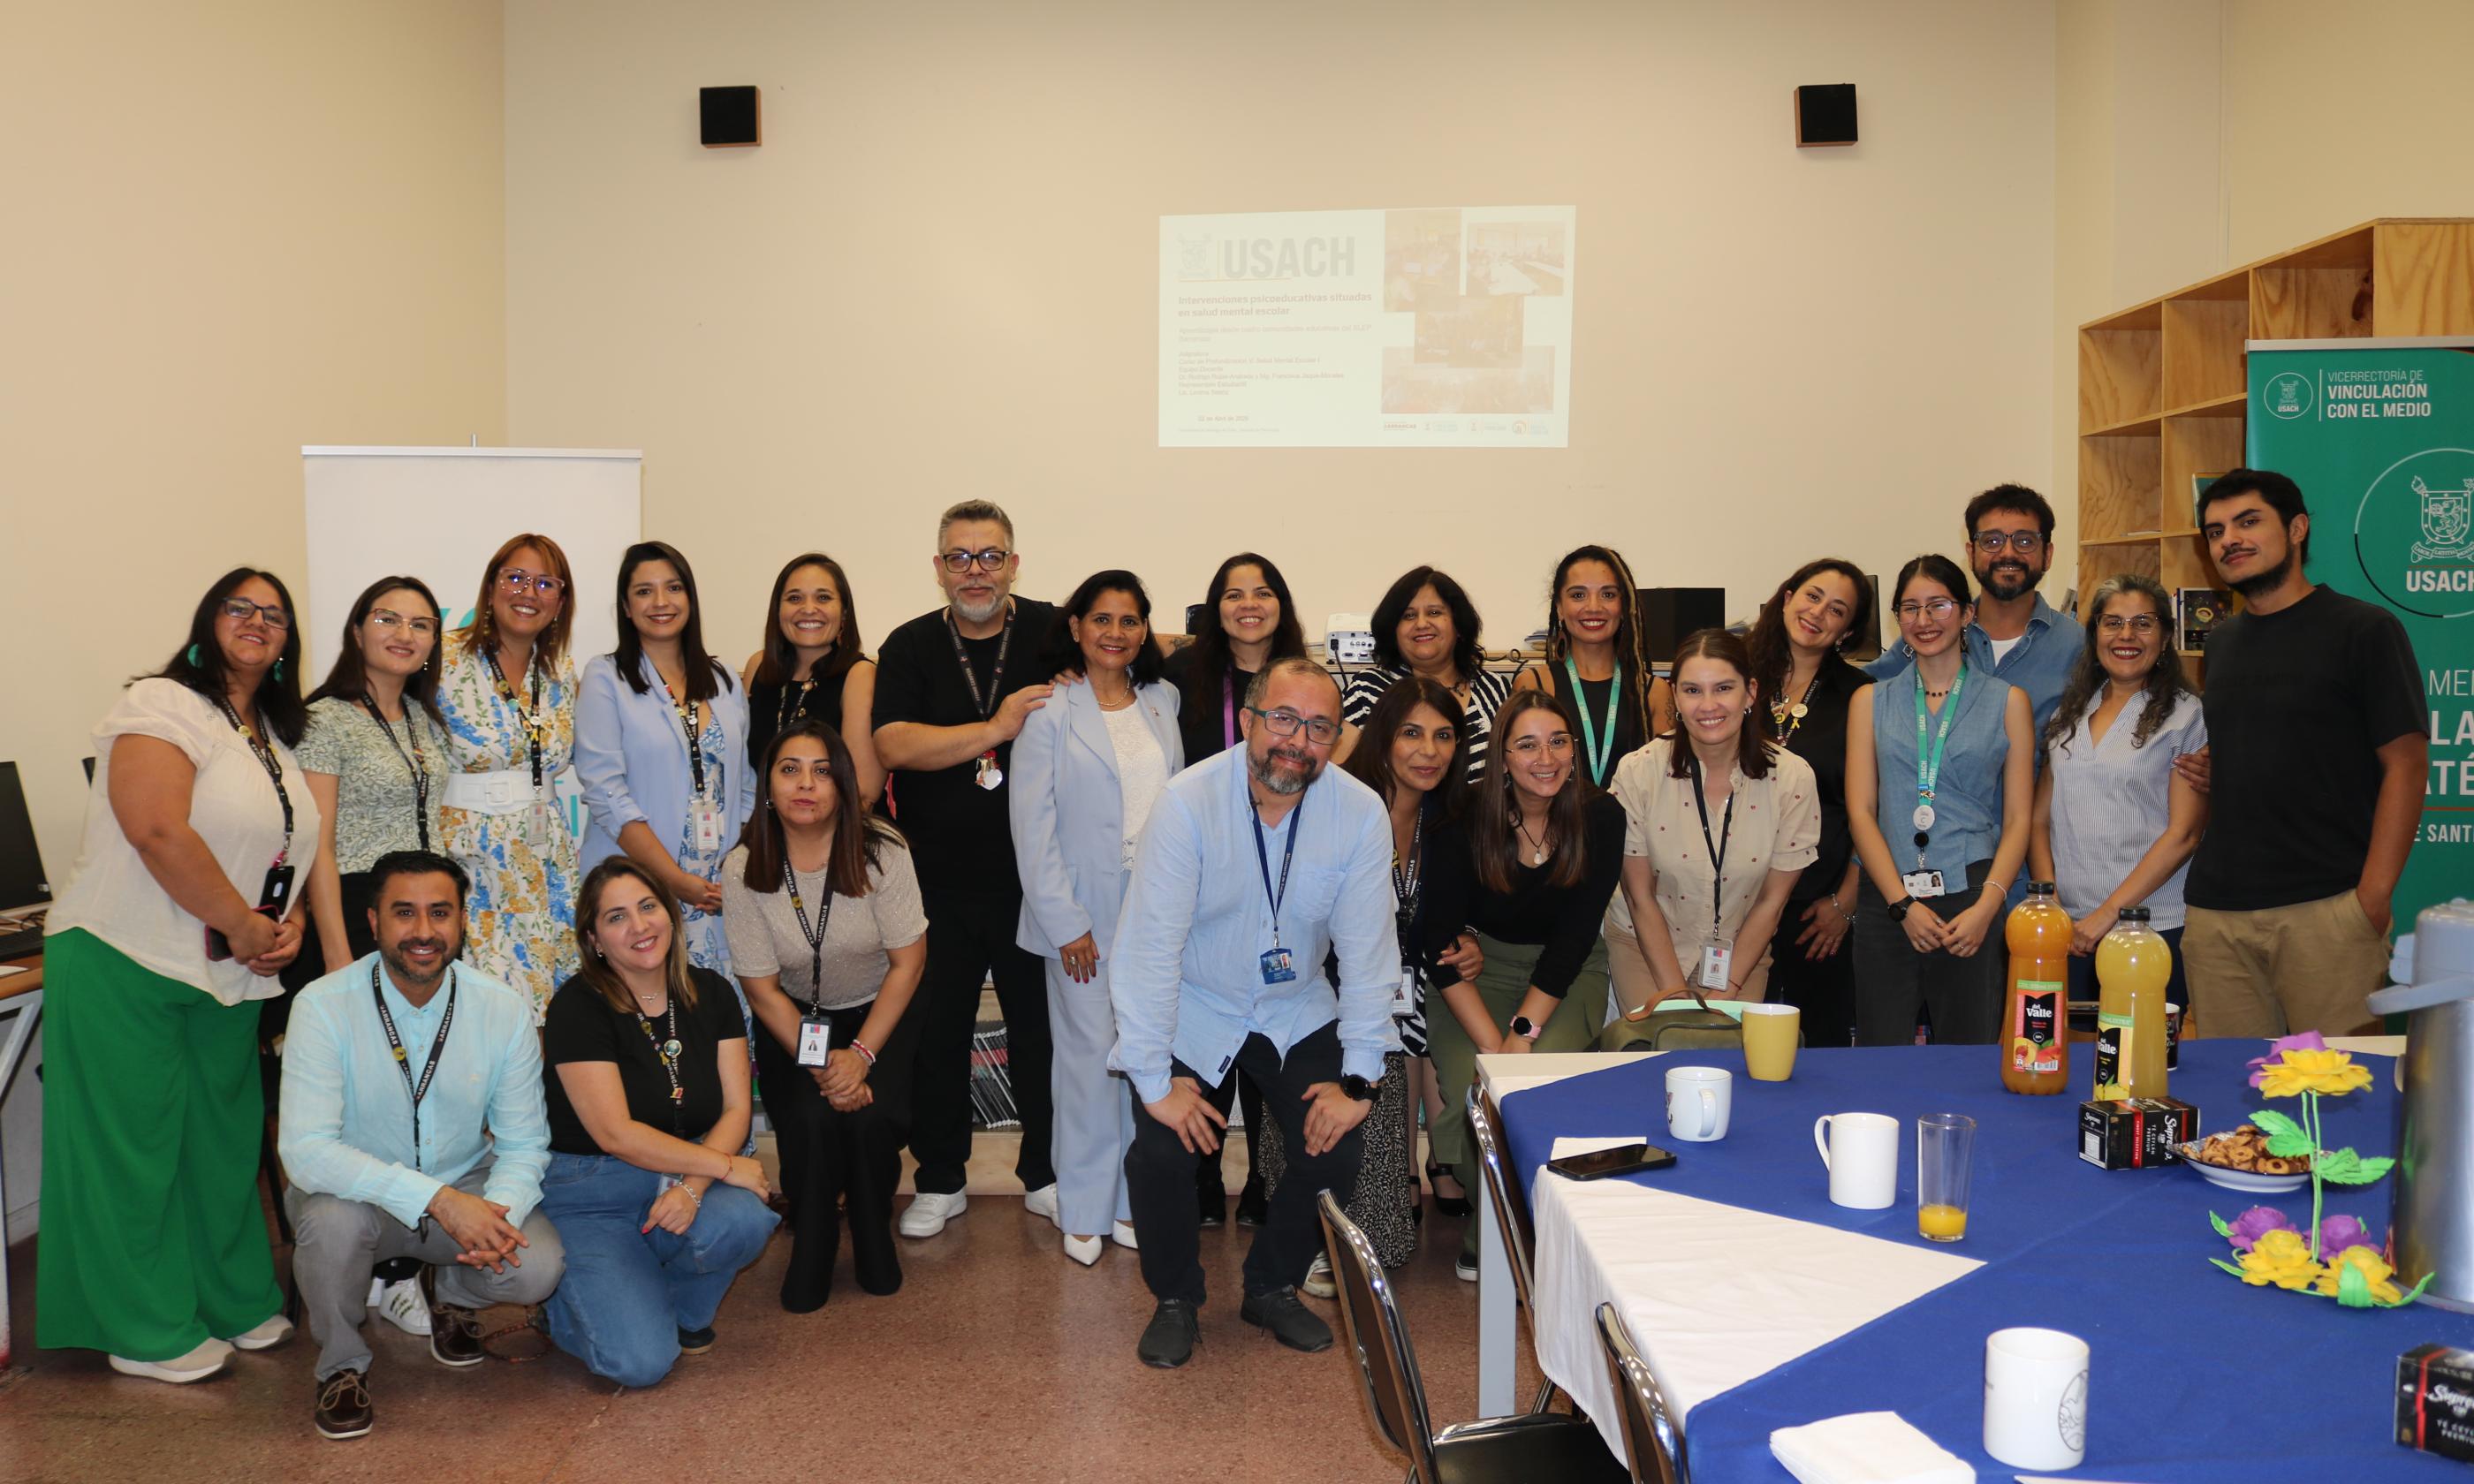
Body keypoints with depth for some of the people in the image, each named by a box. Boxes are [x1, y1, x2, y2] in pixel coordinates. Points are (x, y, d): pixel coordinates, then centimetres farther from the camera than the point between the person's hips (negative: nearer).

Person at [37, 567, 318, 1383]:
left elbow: (286, 849, 21)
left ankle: (234, 1303, 26)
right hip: (125, 965, -8)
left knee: (224, 1138, 14)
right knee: (134, 1143, 1)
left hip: (229, 978, 8)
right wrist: (245, 926, -18)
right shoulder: (164, 706, -11)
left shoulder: (279, 738, 15)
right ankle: (147, 1332, 12)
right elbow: (158, 832, -23)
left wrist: (289, 924, 2)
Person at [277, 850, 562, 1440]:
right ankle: (342, 1365, -3)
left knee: (538, 1267, -24)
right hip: (357, 1193, -2)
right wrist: (437, 1198, -37)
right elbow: (306, 1150, -28)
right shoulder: (323, 1006, -19)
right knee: (332, 1218, -36)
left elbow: (524, 1143, -7)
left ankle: (449, 1292, 15)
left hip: (466, 1191, 2)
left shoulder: (505, 1010, -11)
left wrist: (498, 1214, -30)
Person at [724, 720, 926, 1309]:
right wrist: (819, 1064, -19)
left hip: (880, 1012, 0)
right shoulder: (744, 869, -17)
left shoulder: (881, 851, -20)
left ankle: (874, 1238, 7)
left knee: (872, 1117, -24)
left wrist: (861, 1054, -20)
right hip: (795, 1018, 1)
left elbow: (908, 962, -13)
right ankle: (812, 1248, 5)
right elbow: (762, 987, -10)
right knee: (811, 1120, -24)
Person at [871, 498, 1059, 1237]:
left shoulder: (1052, 633, 1)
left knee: (1040, 1028, 11)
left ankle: (1045, 1174, 28)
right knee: (937, 1031, 9)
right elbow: (893, 745, -12)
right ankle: (939, 1180, 26)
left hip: (1032, 878, 0)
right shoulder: (910, 647, 1)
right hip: (939, 882, 0)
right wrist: (997, 727, -18)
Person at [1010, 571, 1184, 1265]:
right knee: (1089, 1057, 1)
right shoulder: (1050, 712, -4)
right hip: (1083, 911, -3)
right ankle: (1085, 1211, 14)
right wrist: (1066, 923, -10)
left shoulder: (1162, 703, 9)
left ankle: (1134, 1198, 19)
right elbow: (1032, 826, -7)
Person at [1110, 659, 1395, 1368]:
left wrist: (1358, 1078, -15)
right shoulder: (1188, 802, -23)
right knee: (1160, 1151, -19)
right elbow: (1149, 944, -23)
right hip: (1194, 1010, -2)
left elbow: (1369, 952, -11)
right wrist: (1154, 1079, -25)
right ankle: (1175, 1298, 11)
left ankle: (1273, 1288, 17)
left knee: (1336, 1149, -12)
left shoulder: (1361, 814, -16)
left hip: (1298, 1010, 2)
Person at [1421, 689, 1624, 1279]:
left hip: (1566, 974, 0)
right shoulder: (1468, 820, -13)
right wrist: (1493, 1044, -25)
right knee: (1468, 1087, -25)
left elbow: (1575, 936, -10)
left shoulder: (1601, 818, -10)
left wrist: (1525, 1029, -21)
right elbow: (1442, 939, -15)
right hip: (1477, 969, 0)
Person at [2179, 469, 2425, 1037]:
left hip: (2327, 907, -5)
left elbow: (2406, 763, -6)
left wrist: (2373, 895, -14)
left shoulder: (2363, 629, -1)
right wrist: (2196, 769, 2)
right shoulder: (2221, 640, 17)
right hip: (2217, 909, 5)